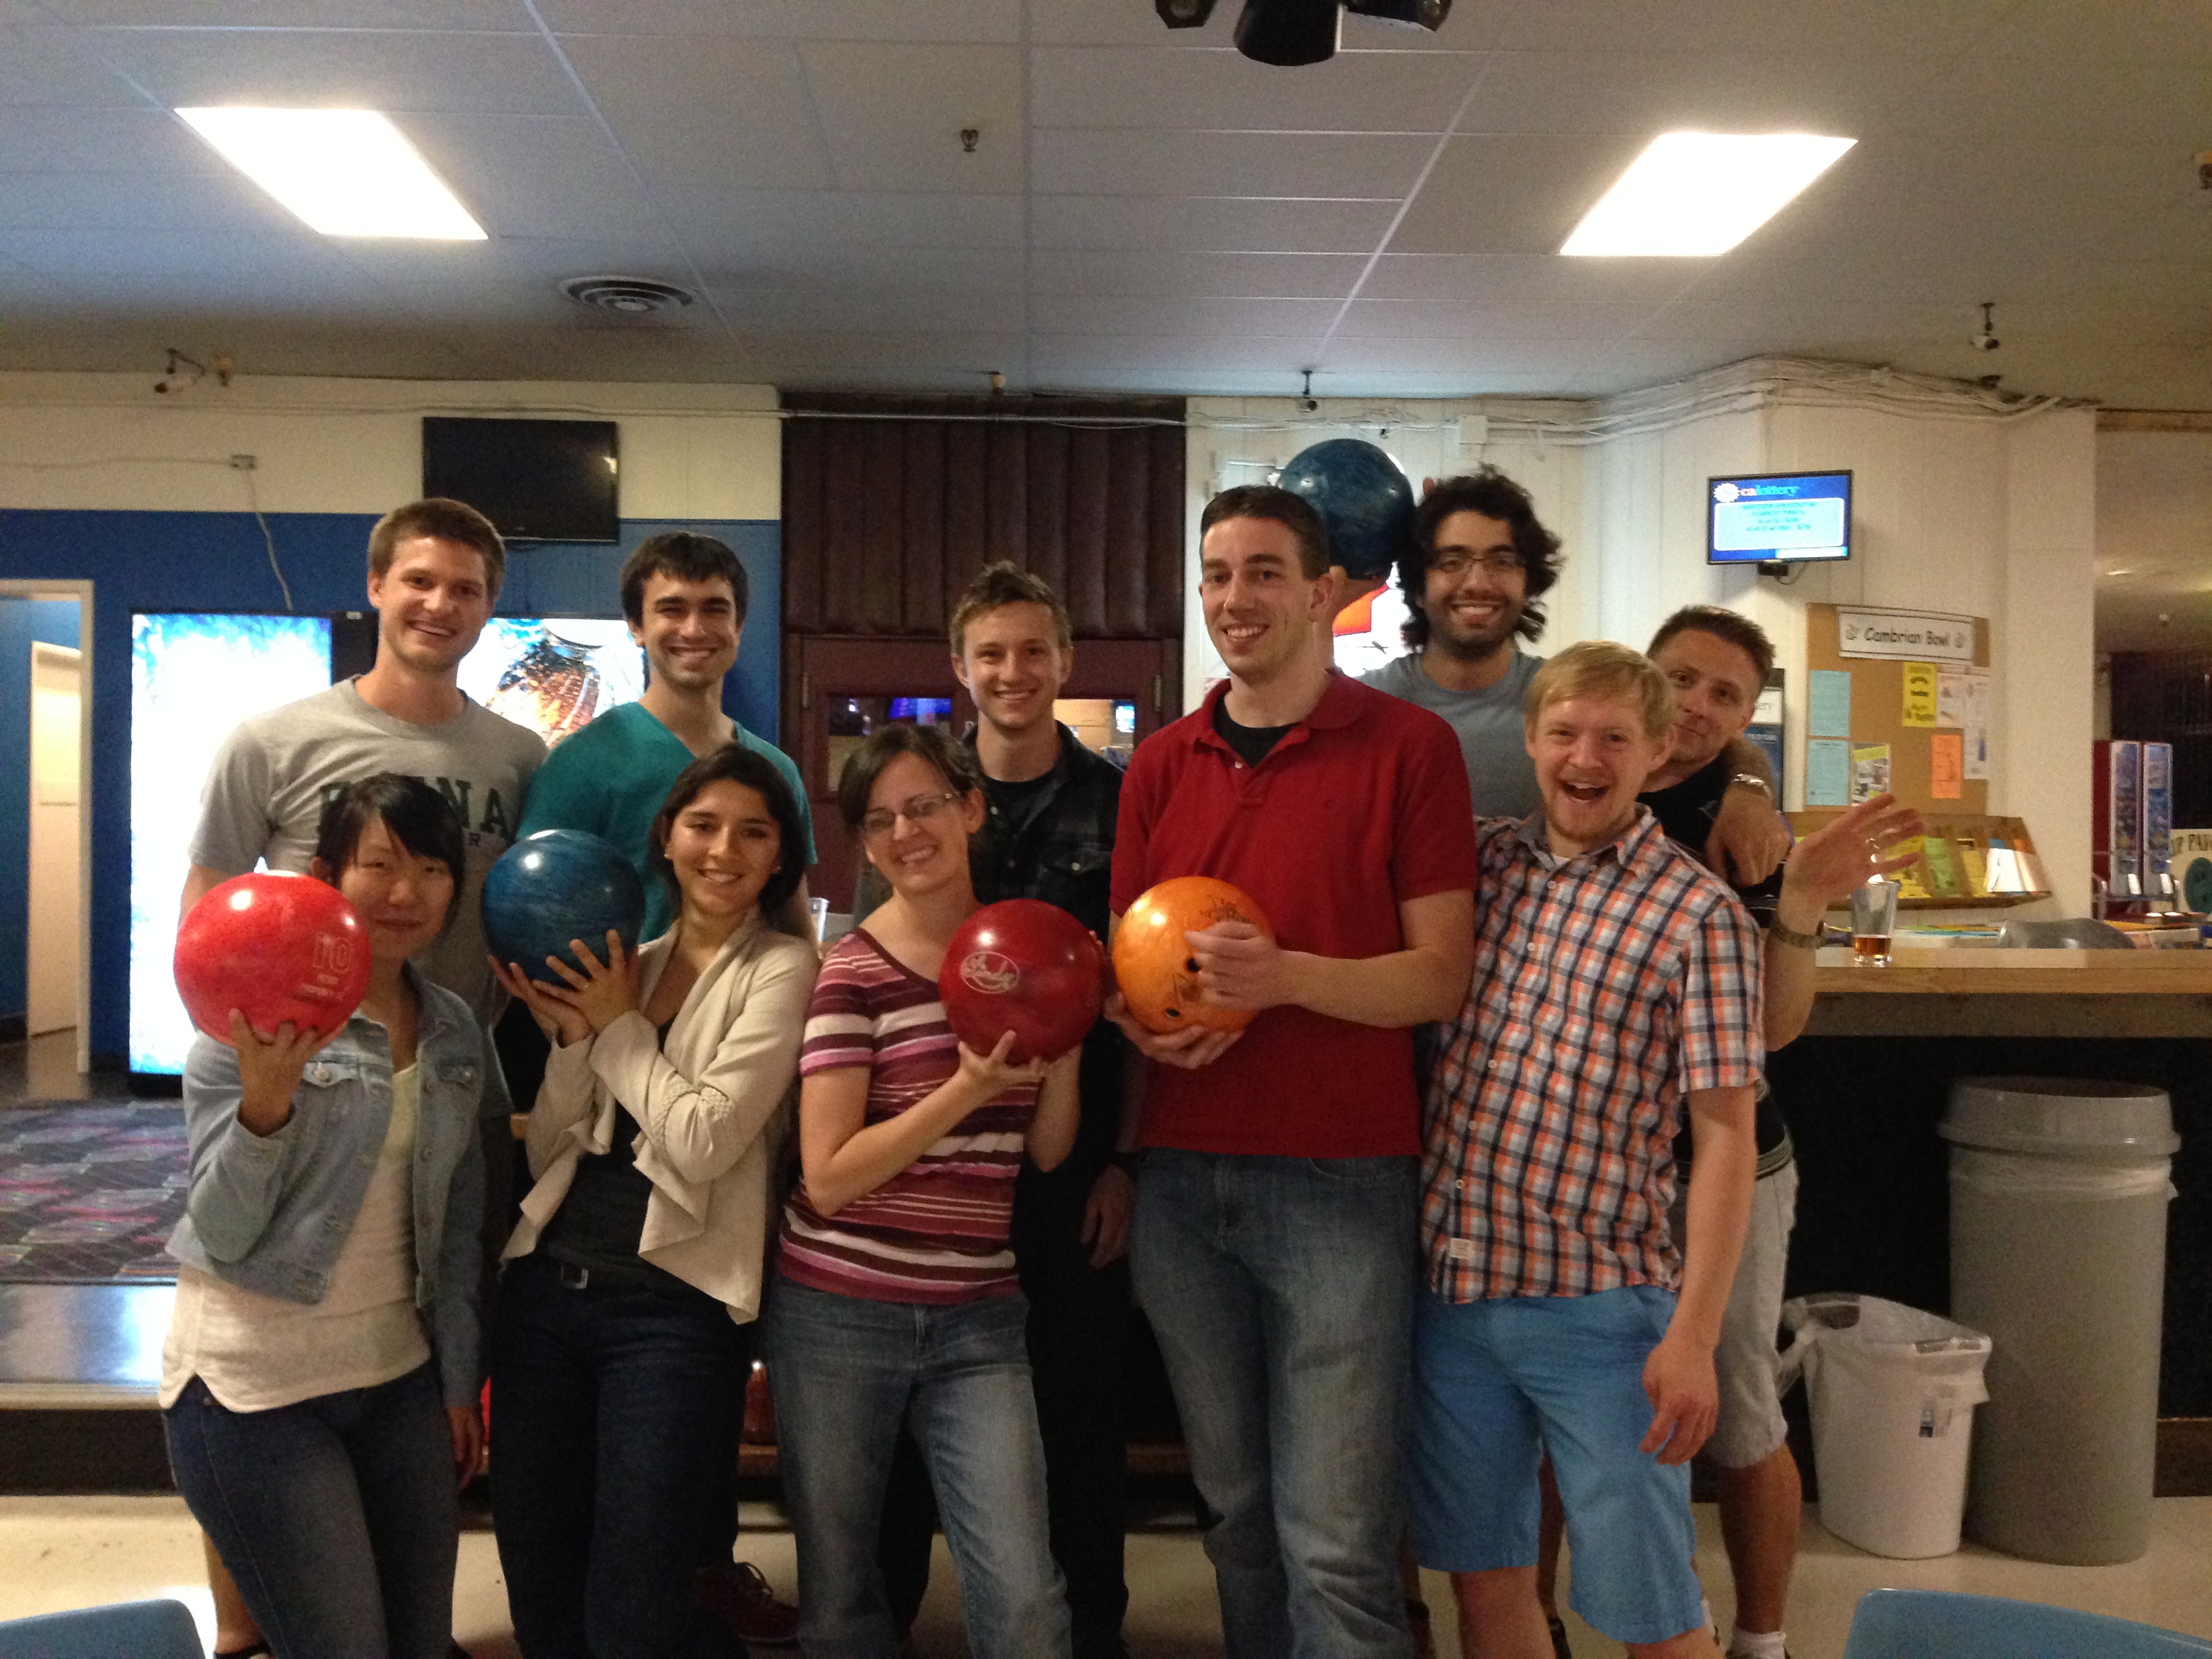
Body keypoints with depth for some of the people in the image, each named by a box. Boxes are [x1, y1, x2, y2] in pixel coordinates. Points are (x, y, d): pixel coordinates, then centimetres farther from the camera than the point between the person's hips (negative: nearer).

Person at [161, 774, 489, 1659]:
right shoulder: (255, 1019, -12)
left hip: (399, 1377, 5)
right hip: (255, 1386, -5)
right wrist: (265, 1102, -31)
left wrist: (458, 1382, 12)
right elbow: (222, 1234, -15)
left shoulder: (456, 1033, 4)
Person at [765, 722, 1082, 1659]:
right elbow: (829, 1178, -14)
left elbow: (1045, 1151, 7)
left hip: (978, 1317, 3)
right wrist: (967, 1089, -23)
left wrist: (1067, 1045, -10)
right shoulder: (853, 972, -8)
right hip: (839, 1312, -3)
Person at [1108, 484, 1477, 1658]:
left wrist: (1285, 976, -22)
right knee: (1234, 1510, 16)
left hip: (1339, 1177, -4)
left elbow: (1441, 976, -6)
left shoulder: (1407, 746, -3)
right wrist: (1142, 1020, -6)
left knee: (1336, 1539, -2)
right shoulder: (1160, 765, 10)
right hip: (1179, 1179, 4)